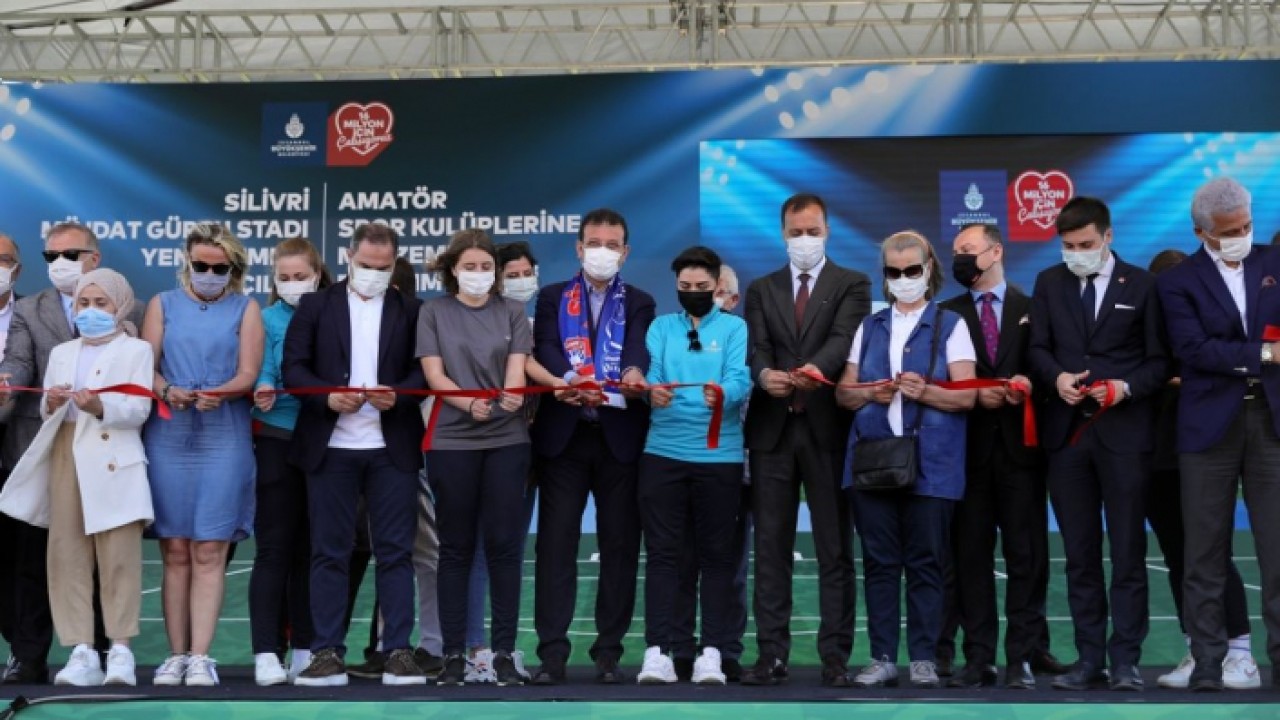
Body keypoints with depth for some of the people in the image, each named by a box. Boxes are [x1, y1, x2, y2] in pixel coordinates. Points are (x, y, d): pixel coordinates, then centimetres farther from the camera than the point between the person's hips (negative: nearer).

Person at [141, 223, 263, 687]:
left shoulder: (245, 309, 10)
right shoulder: (163, 304, 14)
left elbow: (248, 374, 0)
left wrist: (218, 394, -21)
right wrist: (166, 391, -18)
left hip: (224, 440, -1)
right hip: (167, 438, 1)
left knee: (209, 552, -5)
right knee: (175, 551, 1)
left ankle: (201, 657, -5)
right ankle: (176, 654, 6)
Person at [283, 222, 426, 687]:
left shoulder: (410, 310, 10)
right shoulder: (316, 305, 9)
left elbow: (424, 369, 4)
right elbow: (293, 366, 2)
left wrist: (396, 395, -15)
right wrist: (328, 396, -14)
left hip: (392, 447, 0)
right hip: (331, 446, 0)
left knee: (396, 550, 1)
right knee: (329, 551, 3)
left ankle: (398, 652, 5)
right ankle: (327, 653, 7)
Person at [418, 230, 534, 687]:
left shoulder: (512, 312, 8)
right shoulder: (434, 312, 5)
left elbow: (516, 368, -2)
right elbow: (434, 375, -3)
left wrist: (511, 396, -26)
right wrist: (470, 403, -22)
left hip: (507, 439, 1)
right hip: (451, 441, -1)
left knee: (504, 545, 0)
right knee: (455, 548, 3)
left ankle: (504, 651, 6)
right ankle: (453, 653, 8)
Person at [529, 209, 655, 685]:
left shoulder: (639, 304, 11)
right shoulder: (552, 298, 11)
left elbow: (638, 353, -7)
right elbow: (545, 350, -6)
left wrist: (634, 374, -31)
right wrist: (571, 379, -27)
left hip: (619, 436, 0)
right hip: (563, 433, 0)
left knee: (619, 544, 2)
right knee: (556, 542, -2)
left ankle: (609, 651, 9)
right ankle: (552, 651, 1)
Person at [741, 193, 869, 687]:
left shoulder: (852, 285, 6)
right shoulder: (761, 289, 15)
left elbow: (844, 337, -12)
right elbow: (756, 347, 2)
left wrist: (816, 369, -33)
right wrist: (765, 374, -22)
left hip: (827, 428, -3)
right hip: (772, 429, 3)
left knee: (835, 548, 1)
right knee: (771, 548, 4)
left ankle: (835, 656, 5)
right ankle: (772, 654, 8)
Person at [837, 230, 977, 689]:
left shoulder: (949, 325, 5)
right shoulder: (869, 327, 16)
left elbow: (967, 395, -3)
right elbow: (843, 393, 14)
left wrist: (924, 392, -19)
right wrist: (870, 394, -7)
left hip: (929, 463, -3)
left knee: (925, 563, 0)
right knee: (879, 562, 4)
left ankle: (923, 659, 6)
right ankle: (882, 658, 9)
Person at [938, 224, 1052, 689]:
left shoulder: (1031, 309, 10)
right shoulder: (949, 313, 12)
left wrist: (1027, 382, -15)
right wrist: (976, 395, -13)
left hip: (1018, 444, -1)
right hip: (968, 446, 1)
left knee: (1026, 554, -1)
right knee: (970, 555, 2)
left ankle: (1021, 657, 4)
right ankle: (979, 657, 7)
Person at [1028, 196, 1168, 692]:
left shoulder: (1141, 284, 4)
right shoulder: (1049, 283, 11)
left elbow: (1159, 360, 2)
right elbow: (1038, 349, 8)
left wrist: (1127, 388, -16)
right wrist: (1057, 377, -13)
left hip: (1124, 432, -3)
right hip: (1067, 431, 3)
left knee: (1128, 552, -1)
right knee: (1079, 554, 6)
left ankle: (1125, 660, 3)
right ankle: (1089, 657, 12)